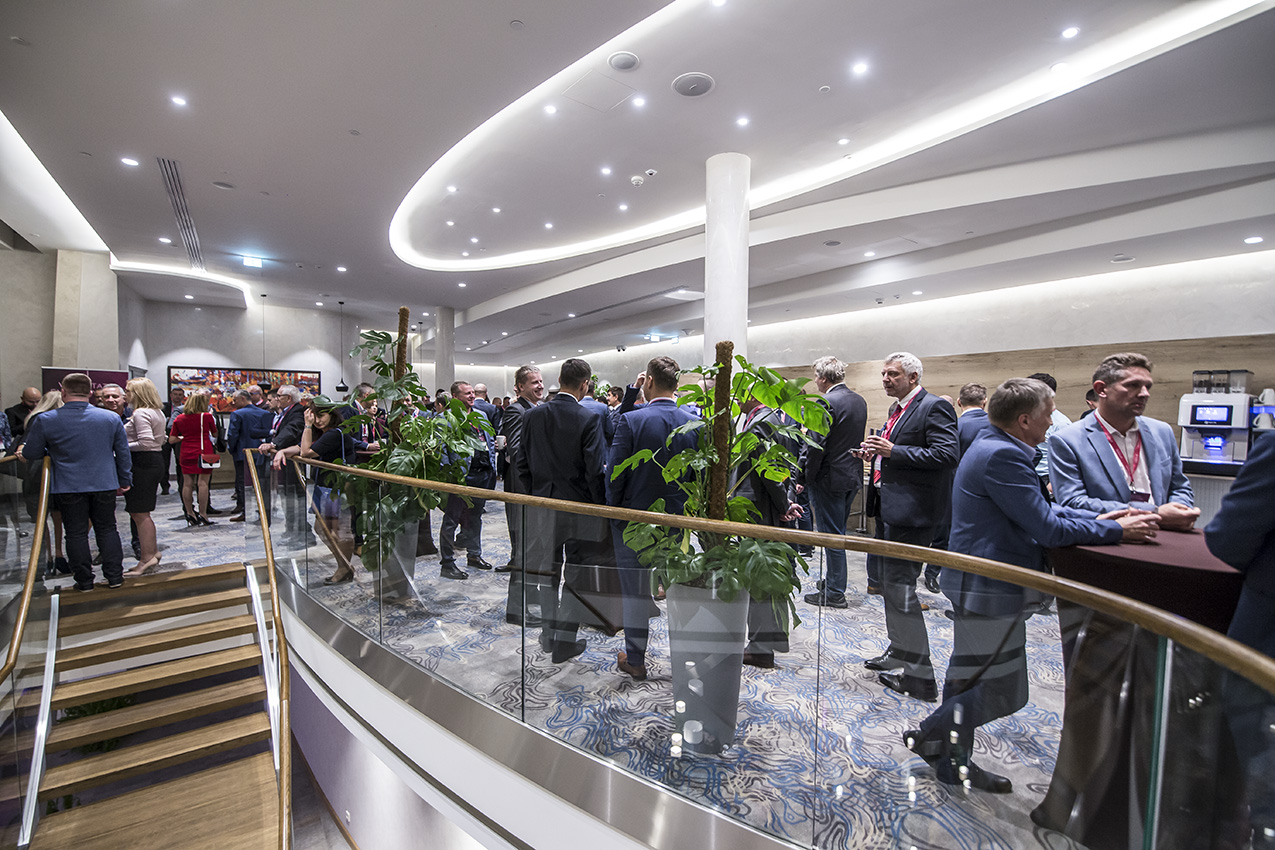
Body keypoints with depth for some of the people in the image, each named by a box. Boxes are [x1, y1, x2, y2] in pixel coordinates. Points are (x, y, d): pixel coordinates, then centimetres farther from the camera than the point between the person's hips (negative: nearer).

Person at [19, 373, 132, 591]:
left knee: (76, 533, 8)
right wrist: (124, 481, 13)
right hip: (104, 484, 1)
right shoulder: (111, 418, -3)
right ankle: (115, 577, 13)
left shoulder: (44, 420, -8)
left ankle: (84, 581, 15)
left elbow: (30, 454, 1)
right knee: (107, 529, 10)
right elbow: (123, 453, 3)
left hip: (68, 487, -1)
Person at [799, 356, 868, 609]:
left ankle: (834, 594, 12)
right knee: (838, 532, 20)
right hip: (853, 476, 9)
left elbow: (816, 447, -20)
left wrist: (804, 479, -11)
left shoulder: (827, 402, -19)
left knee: (831, 535, 1)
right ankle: (833, 582, 33)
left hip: (830, 478, -9)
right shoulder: (860, 401, 9)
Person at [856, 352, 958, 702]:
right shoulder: (897, 409, 17)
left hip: (910, 511, -10)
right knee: (886, 581, 19)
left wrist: (893, 451, -23)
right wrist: (878, 453, 6)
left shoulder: (934, 407, -12)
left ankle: (919, 675, 11)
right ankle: (899, 652, 37)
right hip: (889, 508, 10)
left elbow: (947, 454, -23)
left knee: (899, 588, -4)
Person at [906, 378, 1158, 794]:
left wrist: (1099, 517, 6)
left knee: (970, 680, 21)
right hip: (990, 589, -11)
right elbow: (1047, 529, -21)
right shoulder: (1003, 456, -22)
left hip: (979, 584, 11)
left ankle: (952, 761, 36)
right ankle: (928, 737, 18)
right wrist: (1116, 530, -9)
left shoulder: (994, 448, 12)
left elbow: (1041, 509, 16)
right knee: (1001, 691, 2)